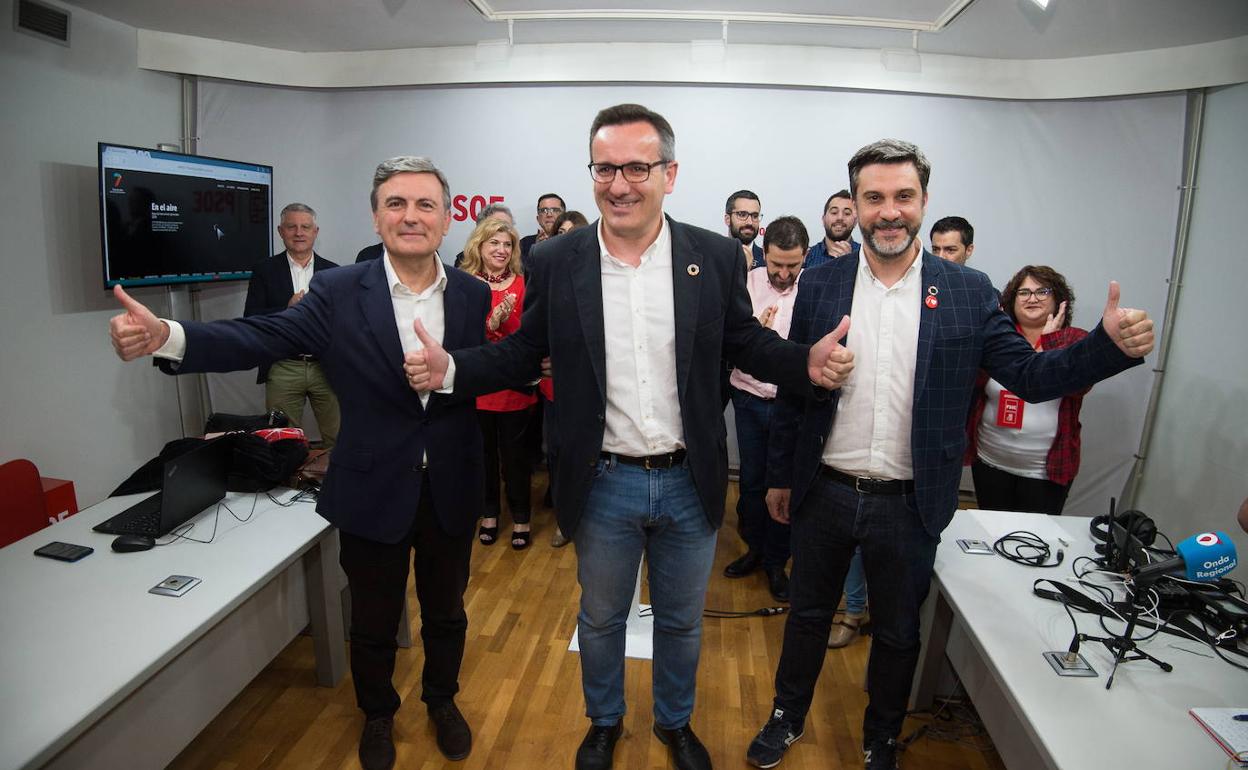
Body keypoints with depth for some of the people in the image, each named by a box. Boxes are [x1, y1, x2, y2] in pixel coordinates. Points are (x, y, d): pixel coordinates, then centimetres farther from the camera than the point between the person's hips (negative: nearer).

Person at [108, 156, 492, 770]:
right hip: (373, 490, -1)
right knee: (373, 620, 19)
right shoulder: (339, 293, -9)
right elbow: (260, 338, -17)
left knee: (445, 611, 22)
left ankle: (442, 700, 50)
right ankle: (377, 714, 48)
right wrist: (166, 337, -30)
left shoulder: (475, 296, -4)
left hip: (451, 490, 1)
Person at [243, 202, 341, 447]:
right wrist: (287, 310, -16)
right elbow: (251, 319, -2)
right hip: (283, 369, 0)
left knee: (337, 440, 3)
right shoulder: (265, 270, 4)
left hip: (326, 367, 1)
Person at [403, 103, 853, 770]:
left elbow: (746, 342, 1)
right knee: (600, 620, 22)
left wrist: (807, 363, -18)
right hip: (604, 484, 0)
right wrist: (451, 370, -17)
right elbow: (522, 353, 0)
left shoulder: (716, 257, -7)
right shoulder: (556, 261, -7)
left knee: (681, 621, 22)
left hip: (690, 483, 1)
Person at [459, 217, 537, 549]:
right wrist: (491, 323, -22)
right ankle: (489, 513, 29)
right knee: (483, 451, 12)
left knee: (515, 453, 6)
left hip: (513, 383, -1)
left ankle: (520, 518, 21)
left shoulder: (522, 285, -1)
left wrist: (507, 318, -22)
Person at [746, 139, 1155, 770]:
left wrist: (1110, 344, -20)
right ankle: (787, 718, 44)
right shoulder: (820, 285, -3)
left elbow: (1029, 376, -2)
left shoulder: (968, 292, -4)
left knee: (898, 634, 19)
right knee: (807, 615, 19)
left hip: (909, 504, 0)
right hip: (824, 494, 1)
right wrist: (780, 475, 6)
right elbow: (791, 387, 1)